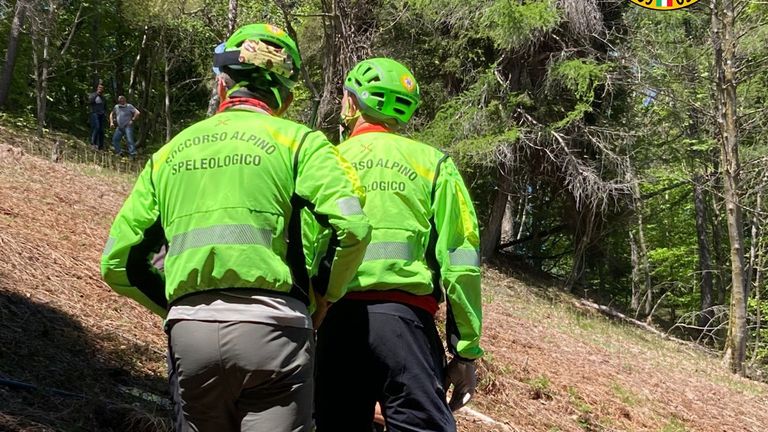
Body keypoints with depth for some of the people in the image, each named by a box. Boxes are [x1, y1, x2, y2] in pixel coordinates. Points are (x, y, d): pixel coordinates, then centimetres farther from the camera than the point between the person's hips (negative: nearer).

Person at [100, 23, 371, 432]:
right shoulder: (297, 141, 4)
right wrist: (328, 297, 5)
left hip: (189, 332, 4)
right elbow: (353, 227, -11)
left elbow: (117, 263, 14)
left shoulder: (169, 153, 16)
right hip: (271, 326, -4)